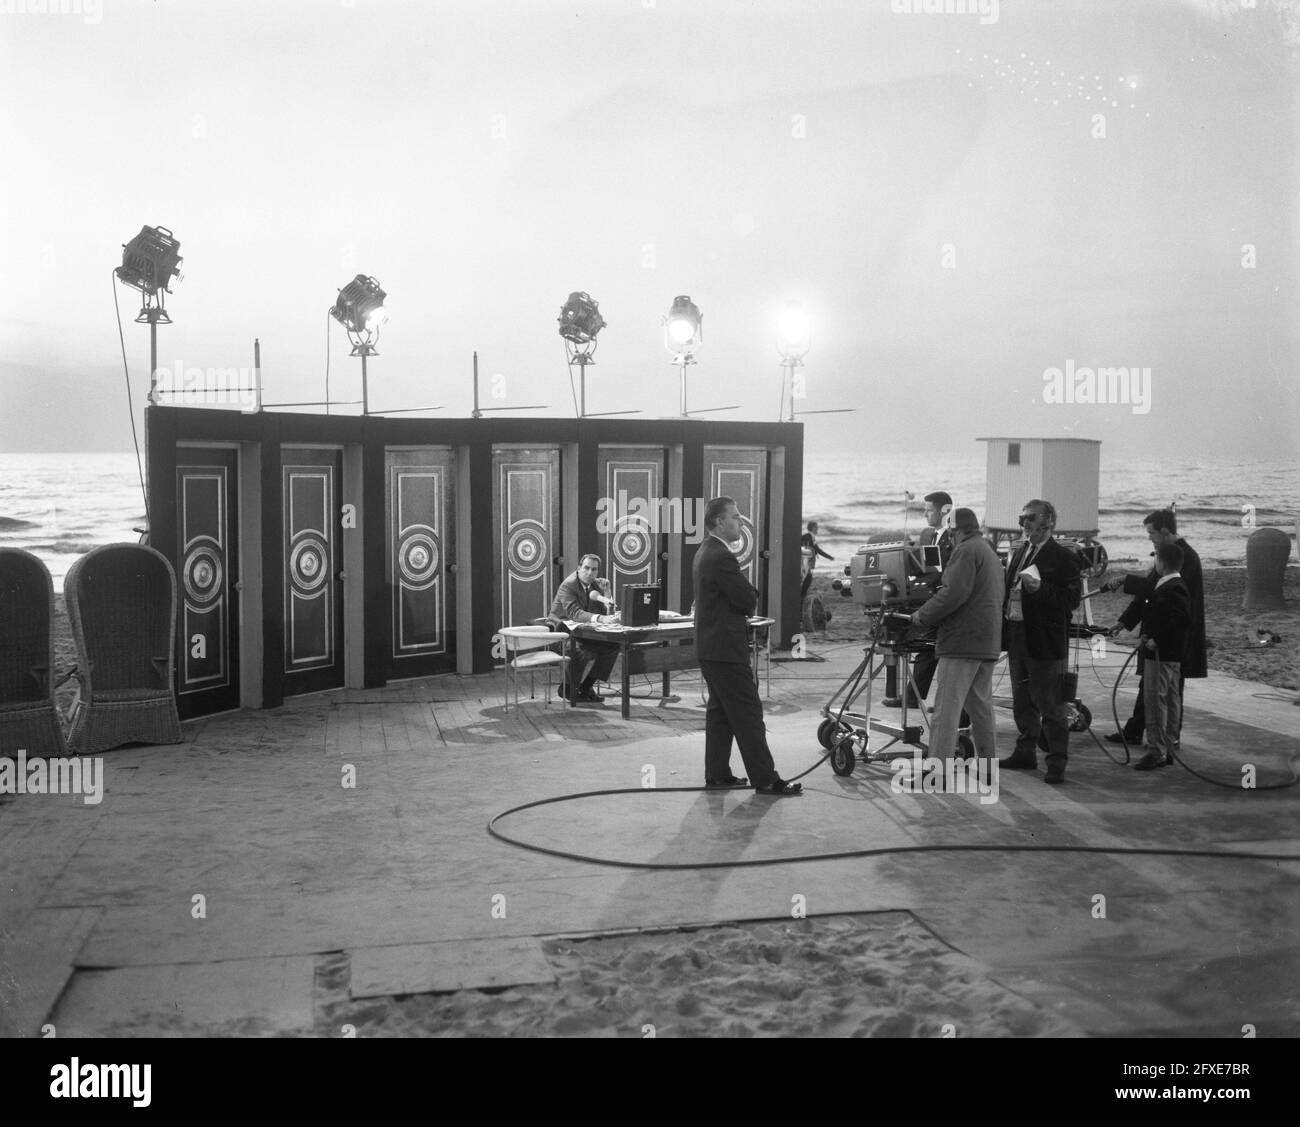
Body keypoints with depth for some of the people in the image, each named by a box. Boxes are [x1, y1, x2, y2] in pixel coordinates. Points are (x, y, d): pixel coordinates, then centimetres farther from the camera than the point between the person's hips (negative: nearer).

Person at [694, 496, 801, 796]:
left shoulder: (704, 552, 13)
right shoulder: (722, 557, -20)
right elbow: (749, 600, -18)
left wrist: (745, 605, 4)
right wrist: (749, 602, 2)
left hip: (710, 646, 11)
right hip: (726, 648, -11)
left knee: (720, 711, 15)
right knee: (748, 714, -6)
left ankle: (717, 774, 19)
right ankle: (765, 780, -2)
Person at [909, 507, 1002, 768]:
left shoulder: (966, 551, -10)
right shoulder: (991, 553, 21)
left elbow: (953, 594, -21)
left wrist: (923, 616, -10)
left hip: (963, 641, -10)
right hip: (988, 643, 10)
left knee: (947, 707, -8)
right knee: (981, 706, 15)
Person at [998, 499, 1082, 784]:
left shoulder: (1062, 558, -9)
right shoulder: (1019, 553, 15)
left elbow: (1072, 599, -16)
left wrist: (1040, 588, -27)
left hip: (1044, 641, -8)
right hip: (1016, 637, 8)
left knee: (1051, 706, -3)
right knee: (1022, 703, 17)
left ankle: (1057, 763, 2)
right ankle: (1025, 752, 27)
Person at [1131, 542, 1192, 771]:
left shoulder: (1172, 590, -18)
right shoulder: (1175, 587, 15)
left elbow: (1180, 621, -27)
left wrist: (1156, 640, -24)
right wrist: (1148, 636, 10)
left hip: (1160, 655, -11)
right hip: (1171, 655, 11)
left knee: (1155, 701, -8)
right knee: (1171, 701, 13)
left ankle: (1157, 752, -5)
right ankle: (1167, 750, 20)